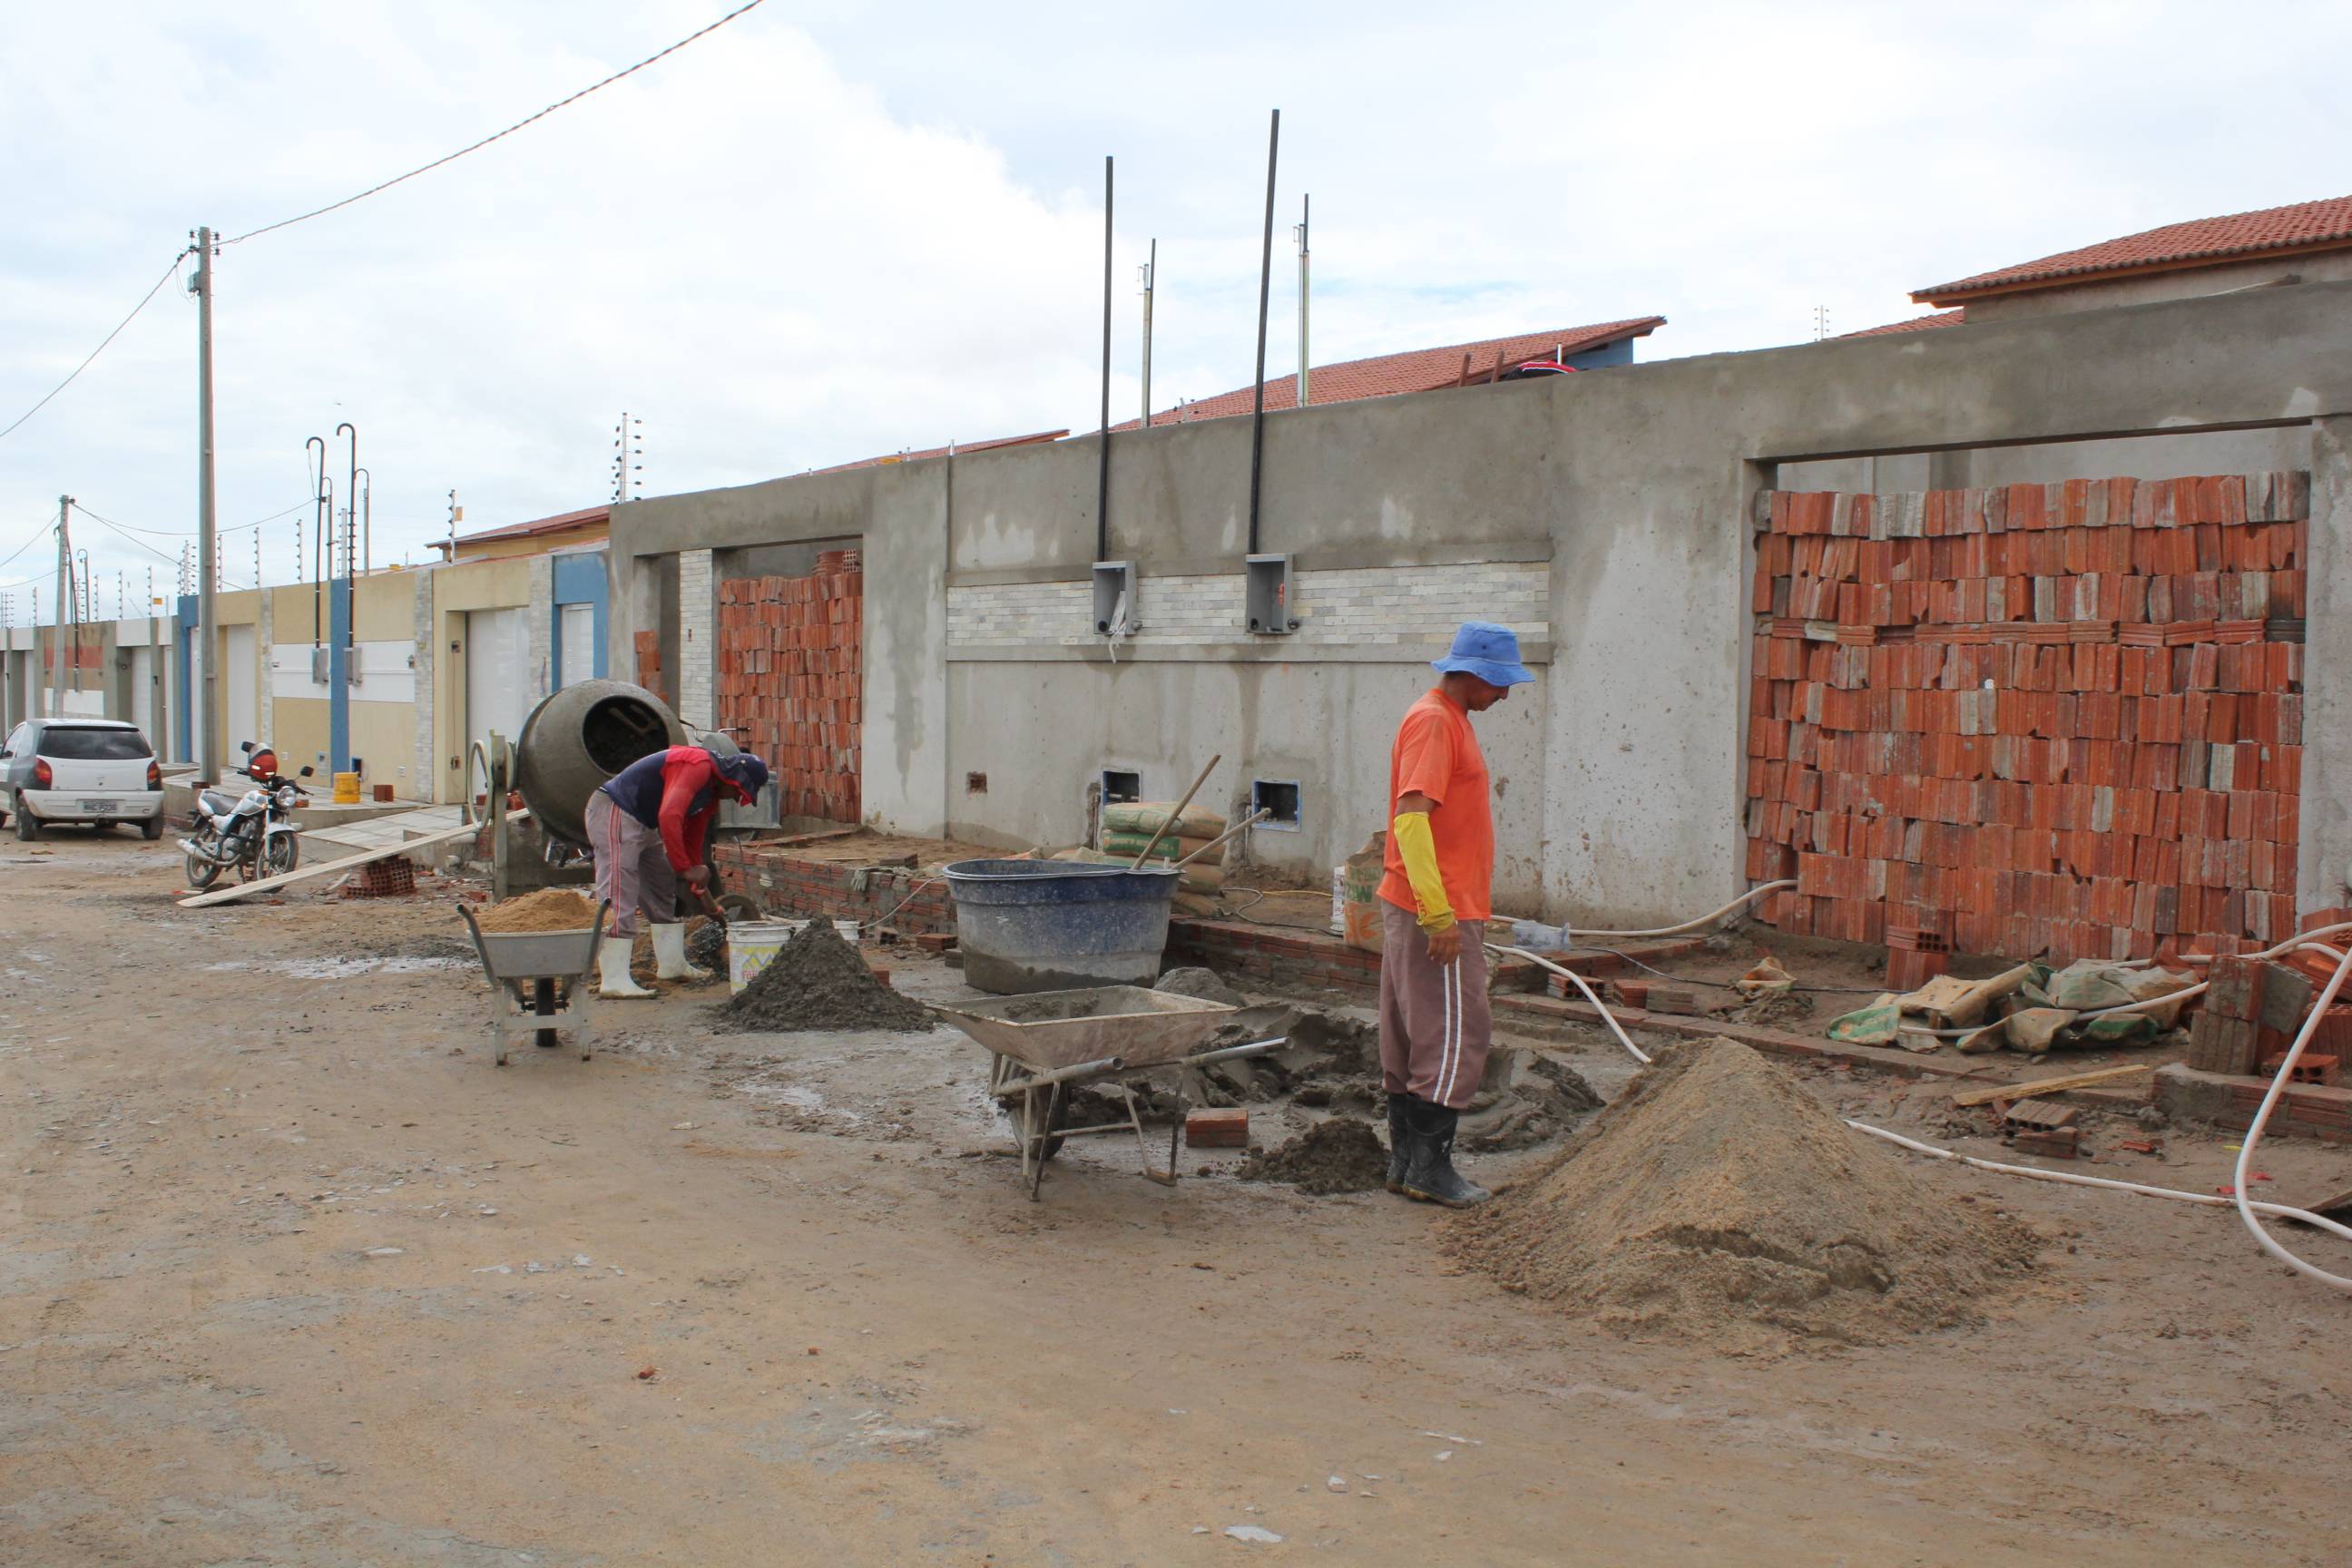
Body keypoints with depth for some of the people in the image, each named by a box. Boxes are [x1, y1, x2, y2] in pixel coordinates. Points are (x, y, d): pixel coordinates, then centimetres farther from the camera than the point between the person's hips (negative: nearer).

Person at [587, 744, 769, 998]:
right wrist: (685, 869, -29)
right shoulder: (697, 765, -21)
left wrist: (700, 886, 20)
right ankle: (614, 981, -21)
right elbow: (669, 816, -33)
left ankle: (672, 965, 25)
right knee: (619, 899, -17)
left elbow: (692, 843, 21)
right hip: (613, 814, -11)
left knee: (665, 892, 17)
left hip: (642, 824, 11)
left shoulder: (711, 795, 13)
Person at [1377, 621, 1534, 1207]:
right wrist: (1439, 915, -27)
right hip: (1437, 914, -10)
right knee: (1456, 1037, -5)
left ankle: (1406, 1160, 18)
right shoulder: (1432, 721, -15)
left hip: (1439, 909, 10)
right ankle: (1429, 1165, 2)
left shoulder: (1451, 720, 18)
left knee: (1411, 1037, 12)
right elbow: (1410, 818, -24)